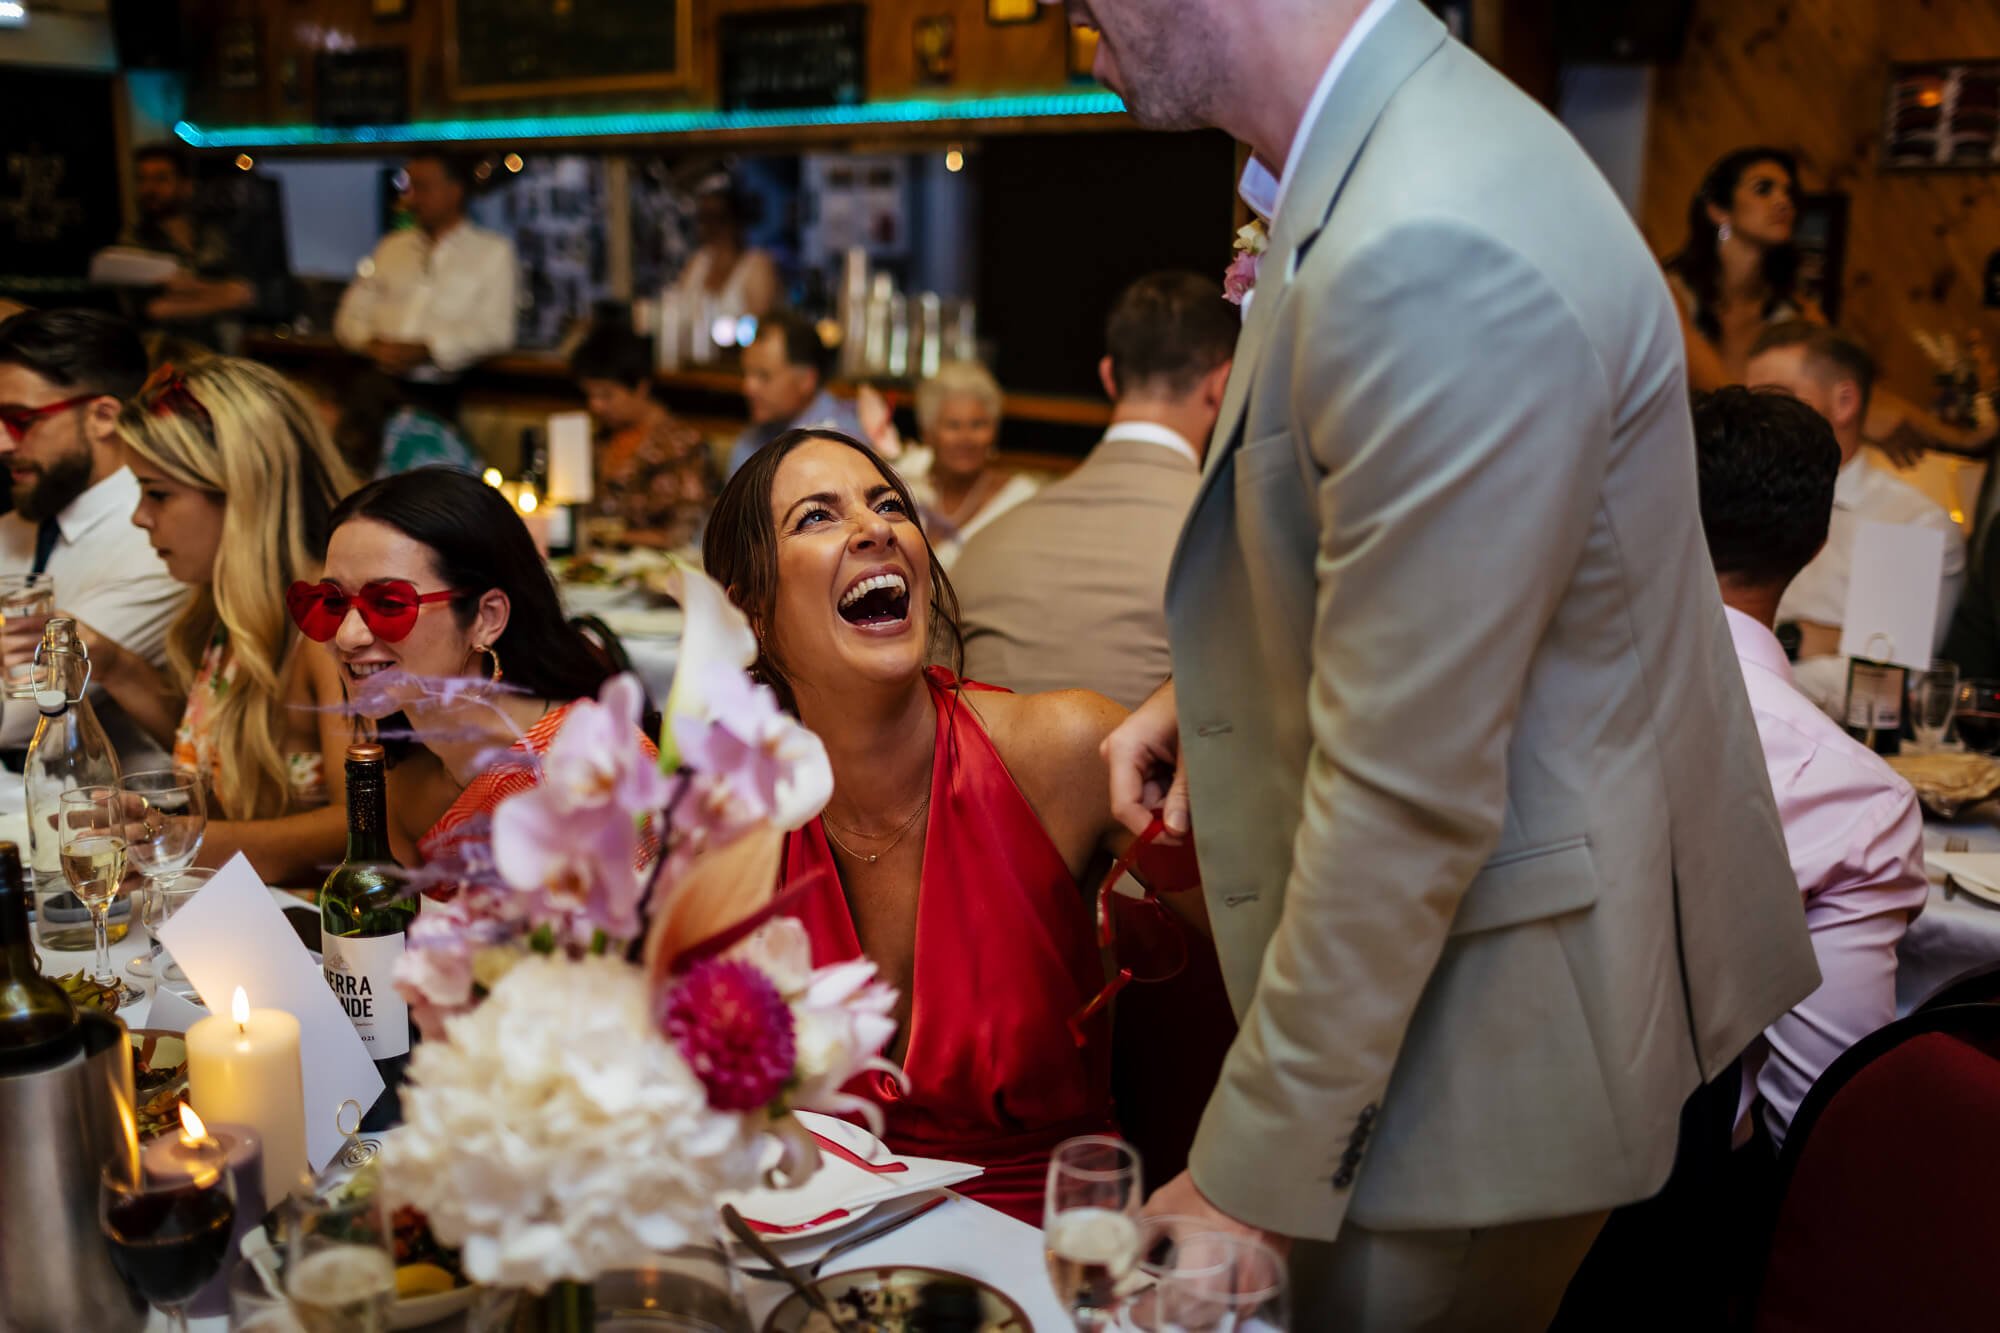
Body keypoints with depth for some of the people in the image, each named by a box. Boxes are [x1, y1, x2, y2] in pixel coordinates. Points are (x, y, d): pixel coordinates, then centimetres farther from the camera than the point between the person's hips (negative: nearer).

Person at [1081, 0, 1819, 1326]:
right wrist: (1222, 681, 4)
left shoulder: (1434, 256, -30)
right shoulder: (1404, 144, 3)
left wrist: (1255, 1176, -17)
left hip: (1523, 1002, -9)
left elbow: (1406, 794, -27)